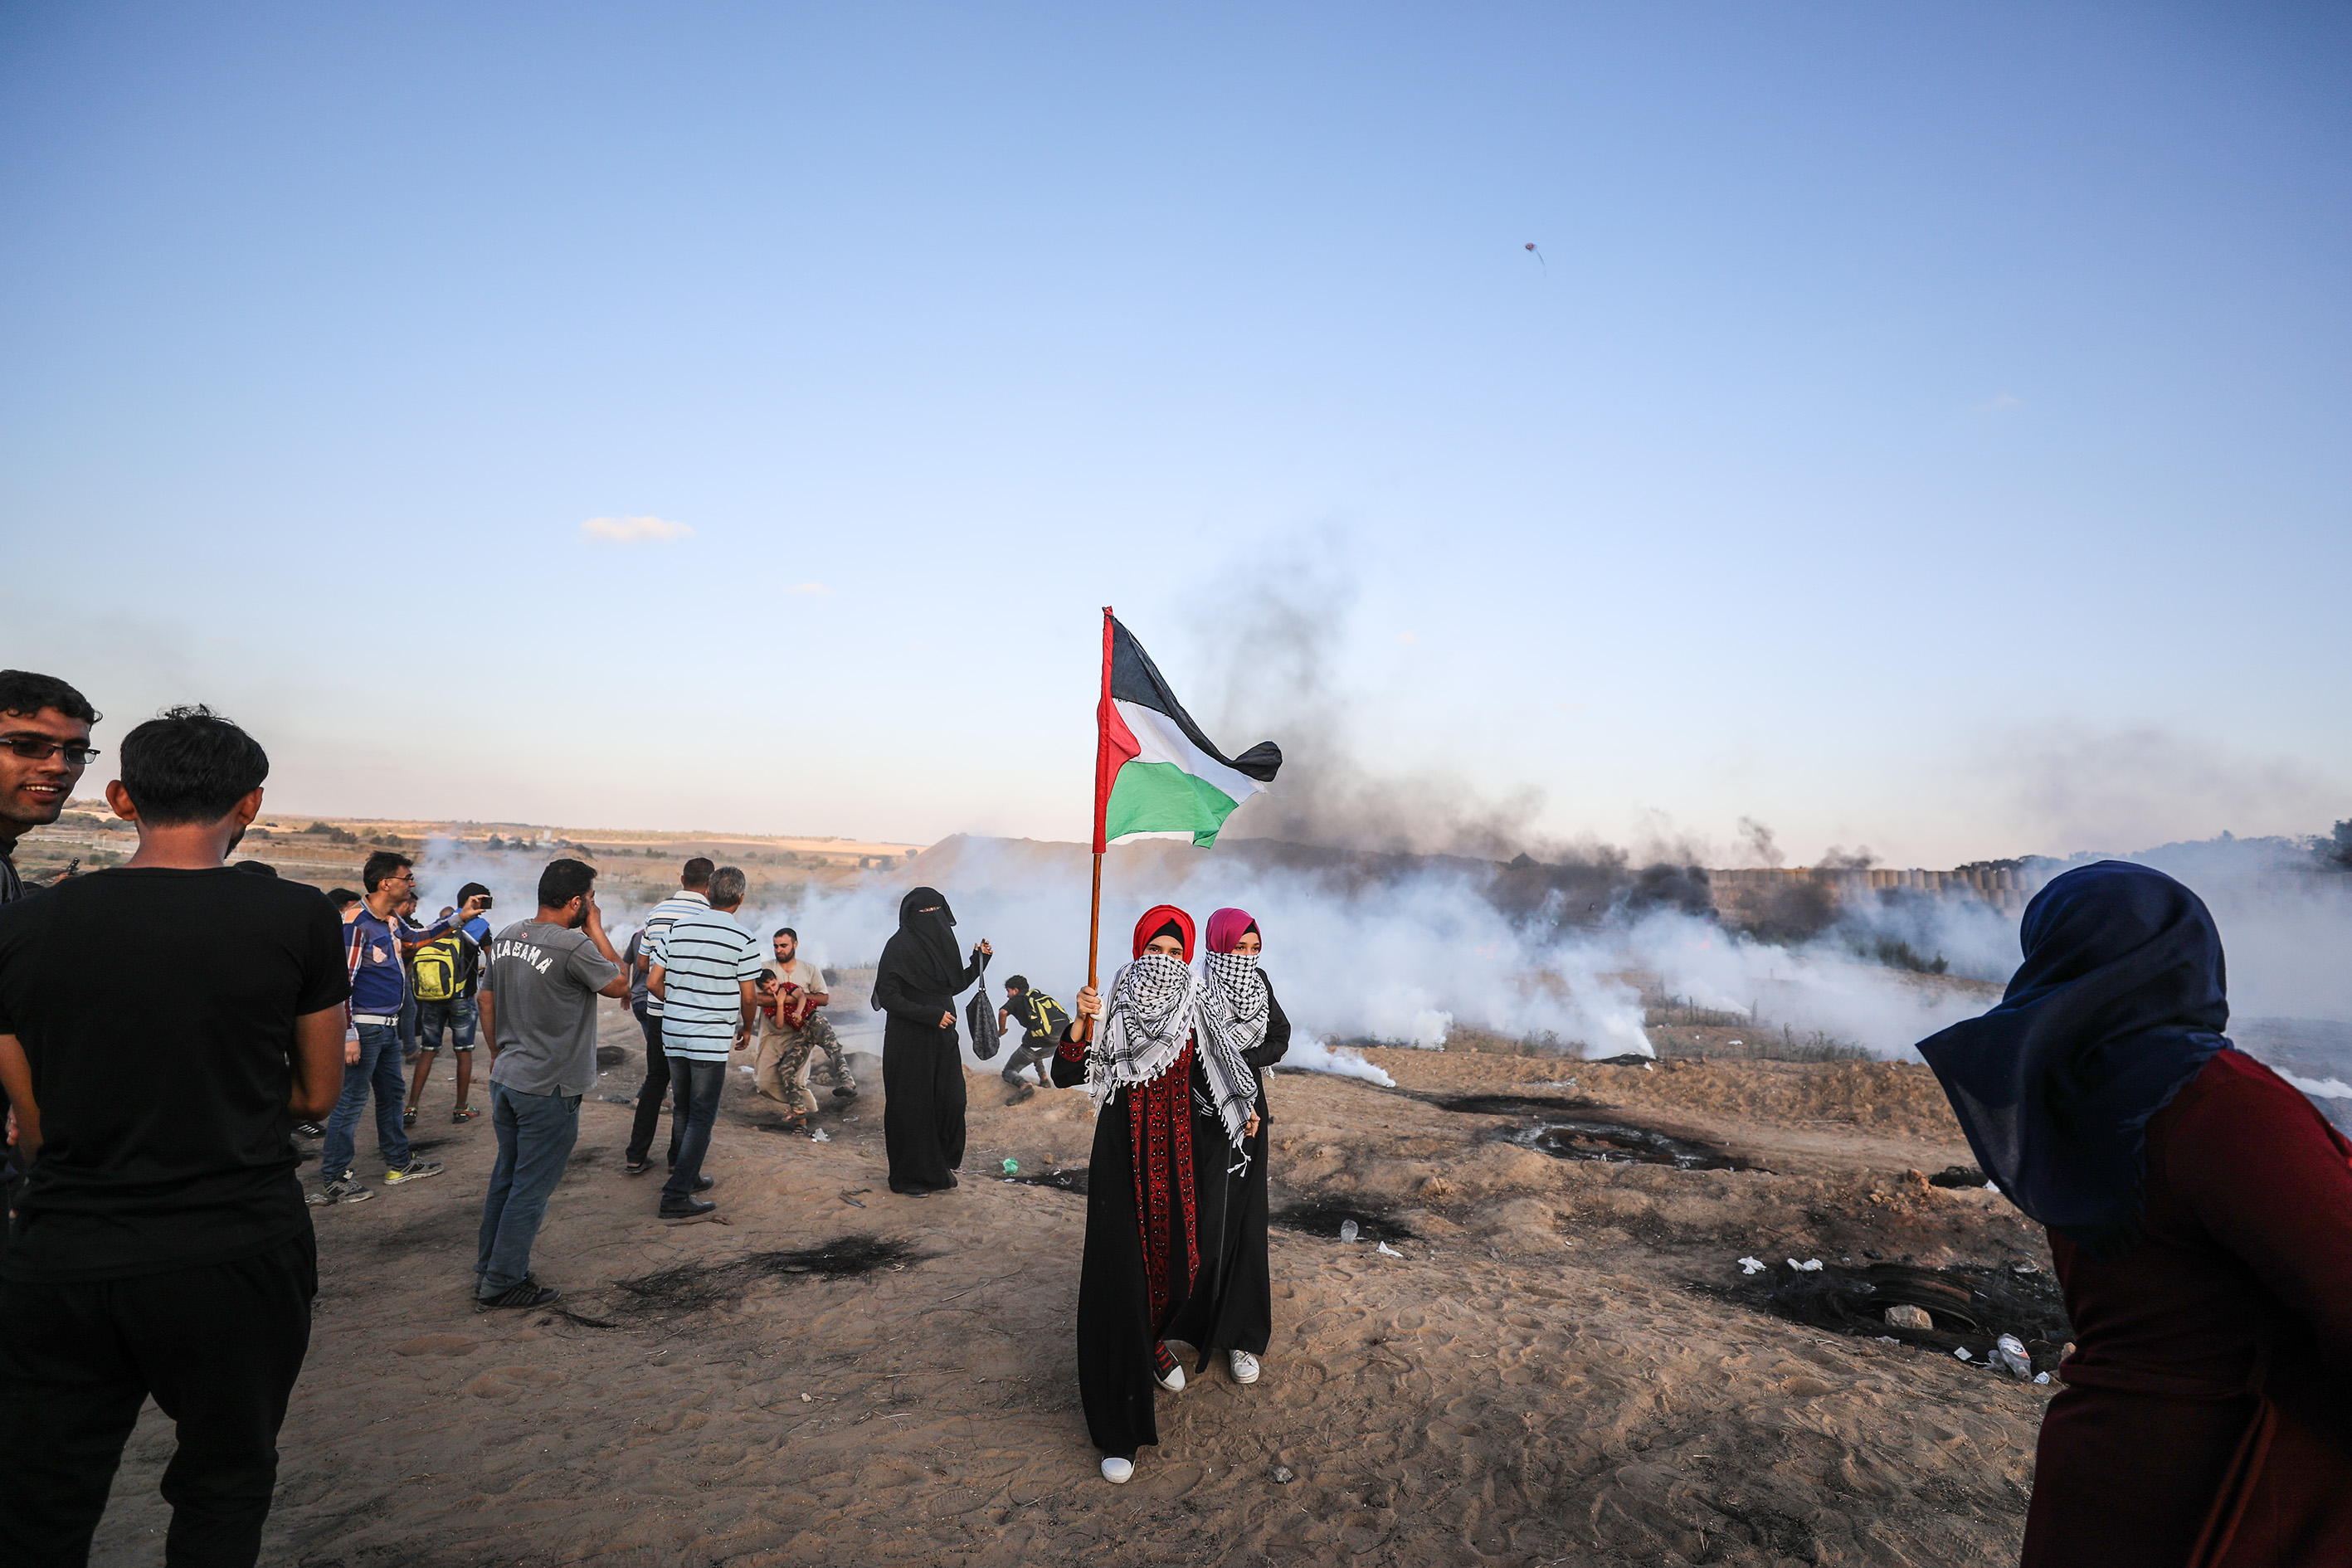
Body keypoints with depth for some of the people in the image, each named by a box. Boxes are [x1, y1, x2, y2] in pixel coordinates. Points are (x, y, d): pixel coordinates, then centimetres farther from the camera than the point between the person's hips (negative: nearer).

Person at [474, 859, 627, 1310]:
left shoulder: (506, 937, 3)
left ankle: (487, 1270, 32)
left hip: (505, 1078, 8)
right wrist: (597, 930, -5)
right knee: (531, 1190, 5)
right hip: (549, 1090, -8)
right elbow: (620, 985, -9)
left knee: (505, 1178, 20)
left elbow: (486, 1001, 12)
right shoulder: (573, 946, -23)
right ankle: (503, 1283, 15)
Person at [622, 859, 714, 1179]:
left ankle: (636, 1156, 18)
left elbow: (643, 963, 11)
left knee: (655, 1080, 16)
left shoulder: (657, 912, 4)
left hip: (656, 1010, 5)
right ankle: (679, 1157, 16)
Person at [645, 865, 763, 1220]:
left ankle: (688, 1176, 32)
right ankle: (677, 1196, -1)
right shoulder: (744, 940, -10)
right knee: (702, 1117, 1)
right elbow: (748, 997, -4)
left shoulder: (676, 928, 3)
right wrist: (745, 1029, 15)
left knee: (683, 1109, 20)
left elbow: (654, 981, 5)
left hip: (673, 1032, 6)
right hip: (712, 1039, -5)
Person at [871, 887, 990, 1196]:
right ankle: (910, 1177, 17)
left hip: (943, 1037, 7)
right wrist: (931, 1015, -21)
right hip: (909, 1040, -7)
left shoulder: (942, 941, 8)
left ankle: (941, 1164, 27)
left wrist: (978, 961, 3)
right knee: (912, 1106, 2)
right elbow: (888, 997, -17)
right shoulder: (899, 946, -14)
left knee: (951, 1099, 8)